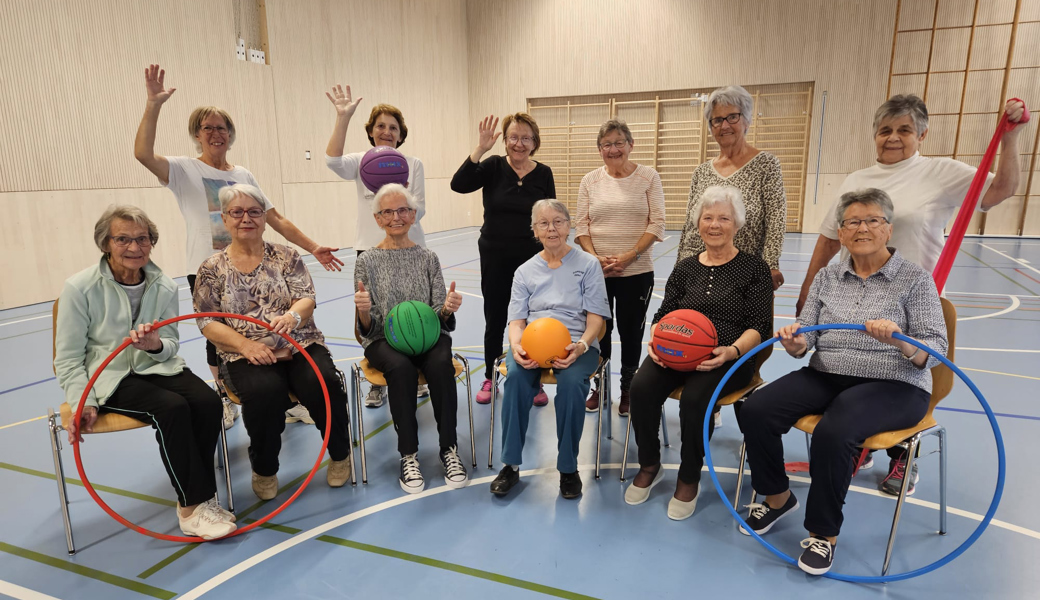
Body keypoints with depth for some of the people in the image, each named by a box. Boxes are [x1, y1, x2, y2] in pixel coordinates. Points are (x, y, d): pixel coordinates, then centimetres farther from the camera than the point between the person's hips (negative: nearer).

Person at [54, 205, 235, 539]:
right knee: (172, 409, -31)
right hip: (109, 378, -4)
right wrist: (84, 404, -17)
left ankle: (194, 494, -7)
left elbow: (171, 347, 4)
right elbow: (68, 359, -4)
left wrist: (156, 345, -21)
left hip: (157, 368, 4)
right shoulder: (79, 288, -8)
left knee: (208, 402, -25)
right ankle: (192, 506, -17)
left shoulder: (165, 287, 0)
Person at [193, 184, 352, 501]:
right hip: (245, 357, -1)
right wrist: (246, 345, -16)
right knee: (265, 391, -33)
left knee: (322, 382, -30)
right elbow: (207, 323, 1)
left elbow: (307, 299, -3)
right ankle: (264, 470, -5)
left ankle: (340, 454, -1)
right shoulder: (212, 268, 7)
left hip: (301, 346, 1)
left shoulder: (286, 256, 7)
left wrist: (293, 315, -27)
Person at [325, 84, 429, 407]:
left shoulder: (413, 164, 2)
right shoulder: (362, 162, 1)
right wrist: (342, 118, -29)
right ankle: (377, 384, 21)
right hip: (371, 249, 0)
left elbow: (419, 209, -3)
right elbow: (333, 161, -21)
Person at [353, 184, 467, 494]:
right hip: (384, 340, -1)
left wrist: (447, 308, -18)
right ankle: (408, 455, -20)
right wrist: (363, 312, -22)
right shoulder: (367, 261, 3)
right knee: (401, 367, -33)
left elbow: (438, 317, 5)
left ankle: (449, 450, -19)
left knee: (441, 364, -31)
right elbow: (368, 328, 1)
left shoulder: (428, 258, 7)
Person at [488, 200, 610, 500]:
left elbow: (595, 317, 1)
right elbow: (517, 320, 7)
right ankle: (511, 465, -19)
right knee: (516, 376, -32)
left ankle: (568, 468, -16)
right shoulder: (525, 271, 15)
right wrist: (516, 346, -17)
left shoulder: (588, 264, 8)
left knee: (571, 382, -35)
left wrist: (581, 346, -20)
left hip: (576, 342, -2)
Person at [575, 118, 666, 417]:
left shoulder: (648, 177, -1)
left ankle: (628, 390, 25)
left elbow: (657, 223, -6)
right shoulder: (590, 180, 5)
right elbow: (581, 225, 3)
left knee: (631, 332, 7)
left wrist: (629, 256, -16)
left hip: (636, 270, -2)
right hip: (596, 270, 2)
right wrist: (594, 257, -12)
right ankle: (599, 387, 26)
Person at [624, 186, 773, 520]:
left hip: (728, 359, -3)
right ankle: (649, 466, 1)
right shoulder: (685, 269, 15)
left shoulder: (754, 268, 4)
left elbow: (760, 327, -4)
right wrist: (656, 341, -11)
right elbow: (663, 314, 13)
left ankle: (689, 479, -7)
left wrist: (731, 351, -24)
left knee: (694, 398, -33)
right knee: (642, 387, -25)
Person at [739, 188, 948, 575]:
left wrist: (899, 341, -30)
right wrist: (795, 343, -21)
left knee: (832, 433, -33)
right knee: (755, 411, -18)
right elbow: (807, 339, 4)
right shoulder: (827, 277, 10)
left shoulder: (915, 279, -1)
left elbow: (936, 351, -8)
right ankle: (777, 497, 8)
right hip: (825, 376, 4)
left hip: (893, 385, -4)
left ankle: (824, 532, -8)